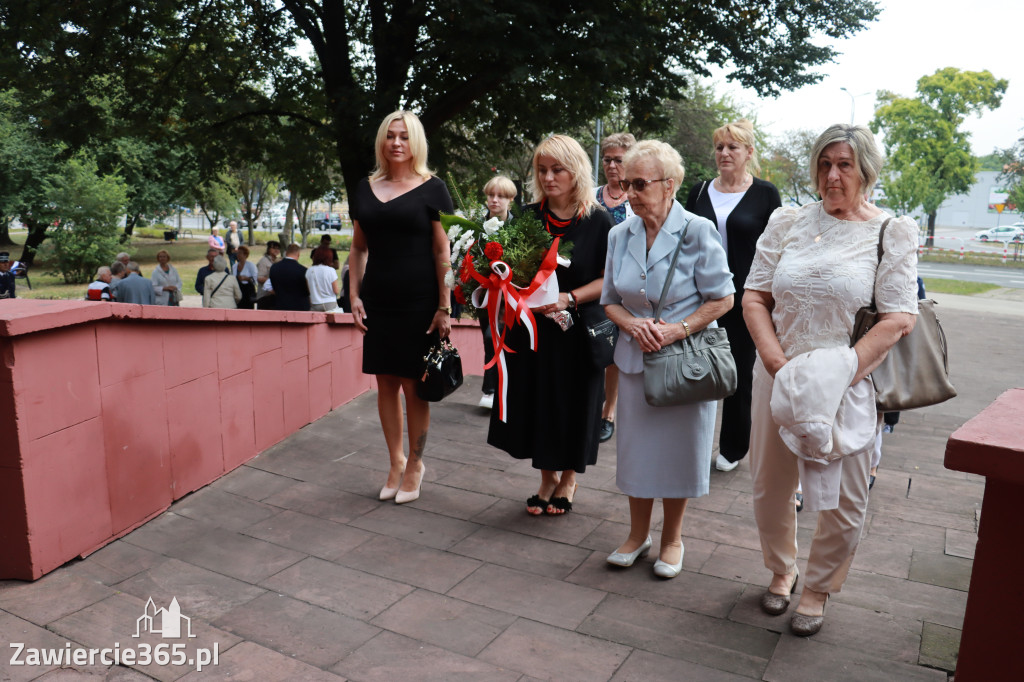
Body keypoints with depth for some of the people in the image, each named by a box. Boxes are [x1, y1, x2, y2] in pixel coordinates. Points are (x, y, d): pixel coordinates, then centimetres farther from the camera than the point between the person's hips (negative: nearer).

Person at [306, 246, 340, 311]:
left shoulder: (309, 271, 1)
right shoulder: (331, 271, -7)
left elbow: (308, 291, 8)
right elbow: (336, 291, -6)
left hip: (314, 305, 2)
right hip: (330, 304, -2)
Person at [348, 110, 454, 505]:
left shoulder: (431, 189, -1)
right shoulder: (365, 190, 11)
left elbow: (443, 253, -5)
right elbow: (358, 249, 15)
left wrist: (444, 307, -10)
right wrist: (355, 296, 5)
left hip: (419, 302, -4)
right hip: (378, 301, 4)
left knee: (414, 386, 1)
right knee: (386, 383, 9)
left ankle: (415, 464, 19)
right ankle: (396, 462, 24)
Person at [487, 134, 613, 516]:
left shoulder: (598, 220, -7)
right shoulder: (527, 217, 3)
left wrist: (569, 298, -21)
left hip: (578, 330, -3)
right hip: (531, 329, 3)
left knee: (573, 405, 6)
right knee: (535, 402, 8)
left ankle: (568, 480, 29)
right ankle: (547, 477, 30)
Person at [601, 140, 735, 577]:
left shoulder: (697, 231, -11)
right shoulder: (620, 235, 2)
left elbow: (722, 298, -8)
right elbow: (610, 300, 8)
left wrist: (677, 330, -19)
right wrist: (634, 325, -12)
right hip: (634, 359, 4)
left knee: (678, 448, 7)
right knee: (636, 446, 11)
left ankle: (672, 539, 28)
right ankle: (638, 534, 31)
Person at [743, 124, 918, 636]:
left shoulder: (892, 233, -2)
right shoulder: (788, 222, 5)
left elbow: (898, 319, -9)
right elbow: (754, 297, 2)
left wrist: (837, 373, -18)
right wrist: (777, 362, -12)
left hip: (850, 384, -2)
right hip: (777, 378, 3)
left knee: (843, 504, 6)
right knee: (770, 488, 14)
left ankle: (818, 588, 32)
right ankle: (781, 570, 40)